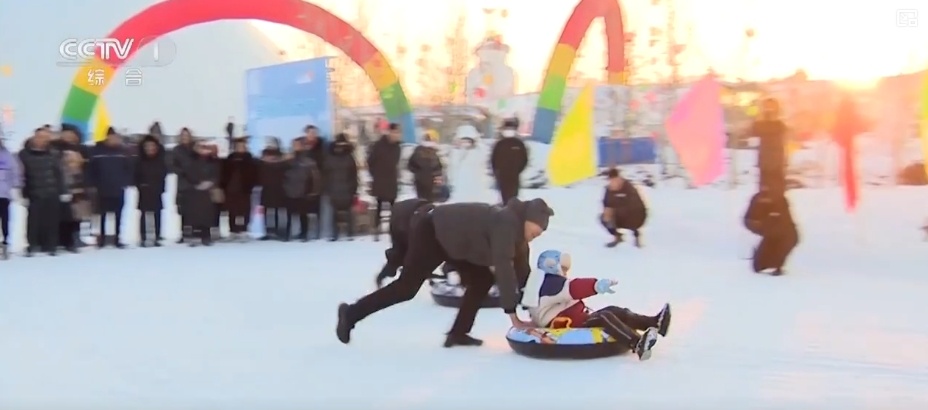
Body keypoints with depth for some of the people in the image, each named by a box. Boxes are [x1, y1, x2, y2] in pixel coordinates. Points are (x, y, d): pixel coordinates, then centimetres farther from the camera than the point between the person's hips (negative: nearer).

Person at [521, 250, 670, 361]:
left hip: (579, 321, 11)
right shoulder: (551, 283, -13)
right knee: (605, 318, -29)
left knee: (614, 311, 1)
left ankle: (654, 322, -9)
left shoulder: (555, 284, 25)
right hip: (567, 328, -11)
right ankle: (637, 343, -47)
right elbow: (574, 288, -31)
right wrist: (596, 285, -45)